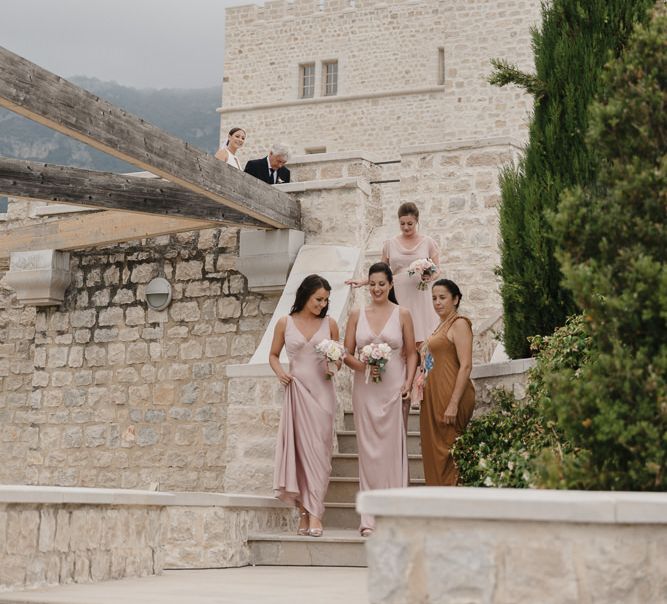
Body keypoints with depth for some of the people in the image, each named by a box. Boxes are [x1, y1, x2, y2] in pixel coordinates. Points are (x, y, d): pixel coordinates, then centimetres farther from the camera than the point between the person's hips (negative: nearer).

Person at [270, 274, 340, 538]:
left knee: (318, 451, -6)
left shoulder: (329, 324, 7)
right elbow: (273, 355, 13)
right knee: (297, 449, 0)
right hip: (296, 390, 0)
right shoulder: (285, 323, 5)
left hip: (321, 391, 0)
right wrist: (280, 372, -6)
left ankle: (314, 513, -10)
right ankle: (304, 512, 6)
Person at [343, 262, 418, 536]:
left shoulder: (402, 314, 5)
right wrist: (362, 366, -10)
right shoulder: (357, 315, 8)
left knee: (392, 449, -2)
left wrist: (408, 382, -7)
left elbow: (411, 353, 6)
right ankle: (369, 517, 2)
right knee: (368, 450, 0)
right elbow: (347, 354, 9)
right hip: (365, 389, 1)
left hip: (393, 389, -1)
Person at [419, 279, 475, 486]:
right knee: (433, 452, 9)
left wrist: (453, 404, -22)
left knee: (447, 453, -8)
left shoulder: (459, 324, -9)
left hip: (450, 397, -9)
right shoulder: (441, 325, 19)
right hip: (433, 399, 9)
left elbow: (466, 366, -17)